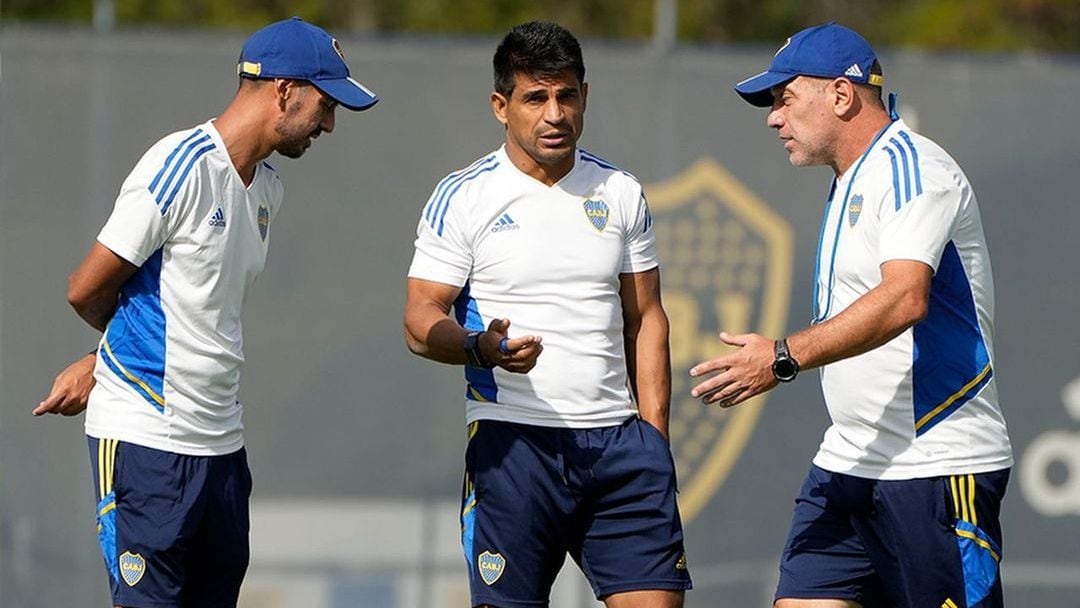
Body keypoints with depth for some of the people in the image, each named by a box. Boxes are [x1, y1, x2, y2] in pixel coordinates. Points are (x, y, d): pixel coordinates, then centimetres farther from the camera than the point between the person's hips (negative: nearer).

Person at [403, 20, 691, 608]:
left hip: (617, 439, 3)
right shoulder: (463, 197, 0)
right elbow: (421, 322, -3)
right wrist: (482, 347, -24)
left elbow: (645, 320, 17)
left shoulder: (621, 193, 13)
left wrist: (654, 432, 7)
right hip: (511, 441, -3)